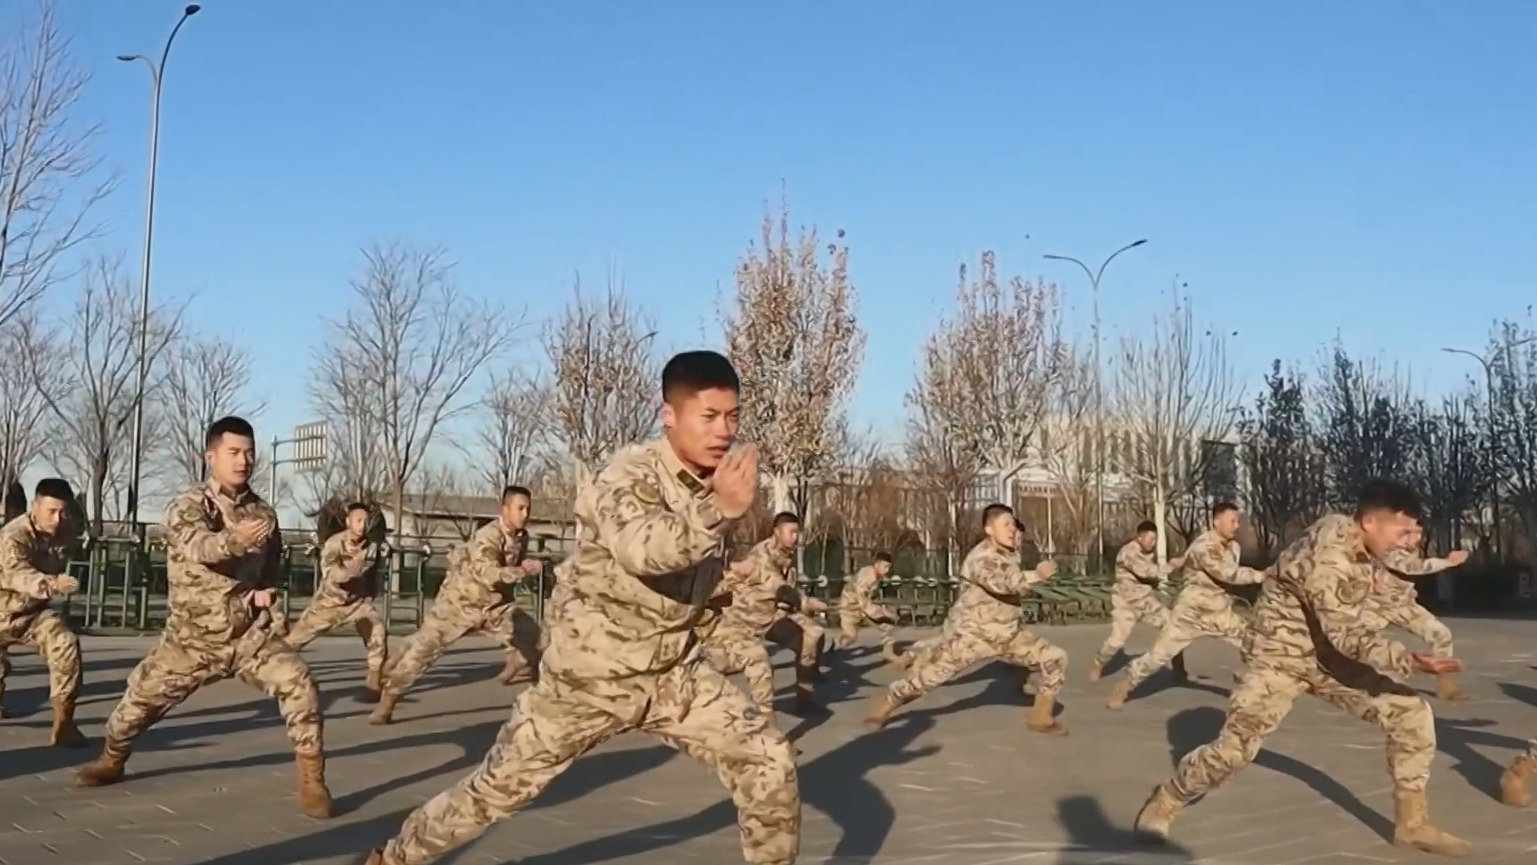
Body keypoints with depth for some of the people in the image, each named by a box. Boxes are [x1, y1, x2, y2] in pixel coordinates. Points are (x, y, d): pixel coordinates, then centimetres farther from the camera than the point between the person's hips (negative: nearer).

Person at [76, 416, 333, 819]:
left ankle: (311, 780, -9)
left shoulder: (263, 512, 2)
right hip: (193, 636, -1)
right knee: (142, 696, 6)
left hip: (249, 633, 2)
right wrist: (234, 540, -57)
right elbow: (196, 545, -36)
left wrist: (266, 590, -4)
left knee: (299, 685, -19)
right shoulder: (188, 506, -11)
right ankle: (111, 759, 39)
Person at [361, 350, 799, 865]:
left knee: (768, 761, -7)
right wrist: (718, 511, -60)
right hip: (593, 674, -5)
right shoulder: (631, 476, -22)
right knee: (500, 786, 8)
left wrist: (715, 591, 3)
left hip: (672, 672, 5)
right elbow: (641, 549, -46)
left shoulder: (710, 483, 0)